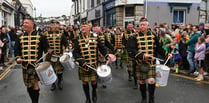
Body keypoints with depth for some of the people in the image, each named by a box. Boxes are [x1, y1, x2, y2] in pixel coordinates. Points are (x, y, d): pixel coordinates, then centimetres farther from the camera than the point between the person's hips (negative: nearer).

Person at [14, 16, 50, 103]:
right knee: (28, 86, 12)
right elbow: (16, 49, 11)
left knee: (35, 83, -12)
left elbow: (47, 49, 0)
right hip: (25, 65, 4)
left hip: (37, 64, -4)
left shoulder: (40, 36, -2)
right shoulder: (20, 37, 9)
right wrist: (18, 57, -8)